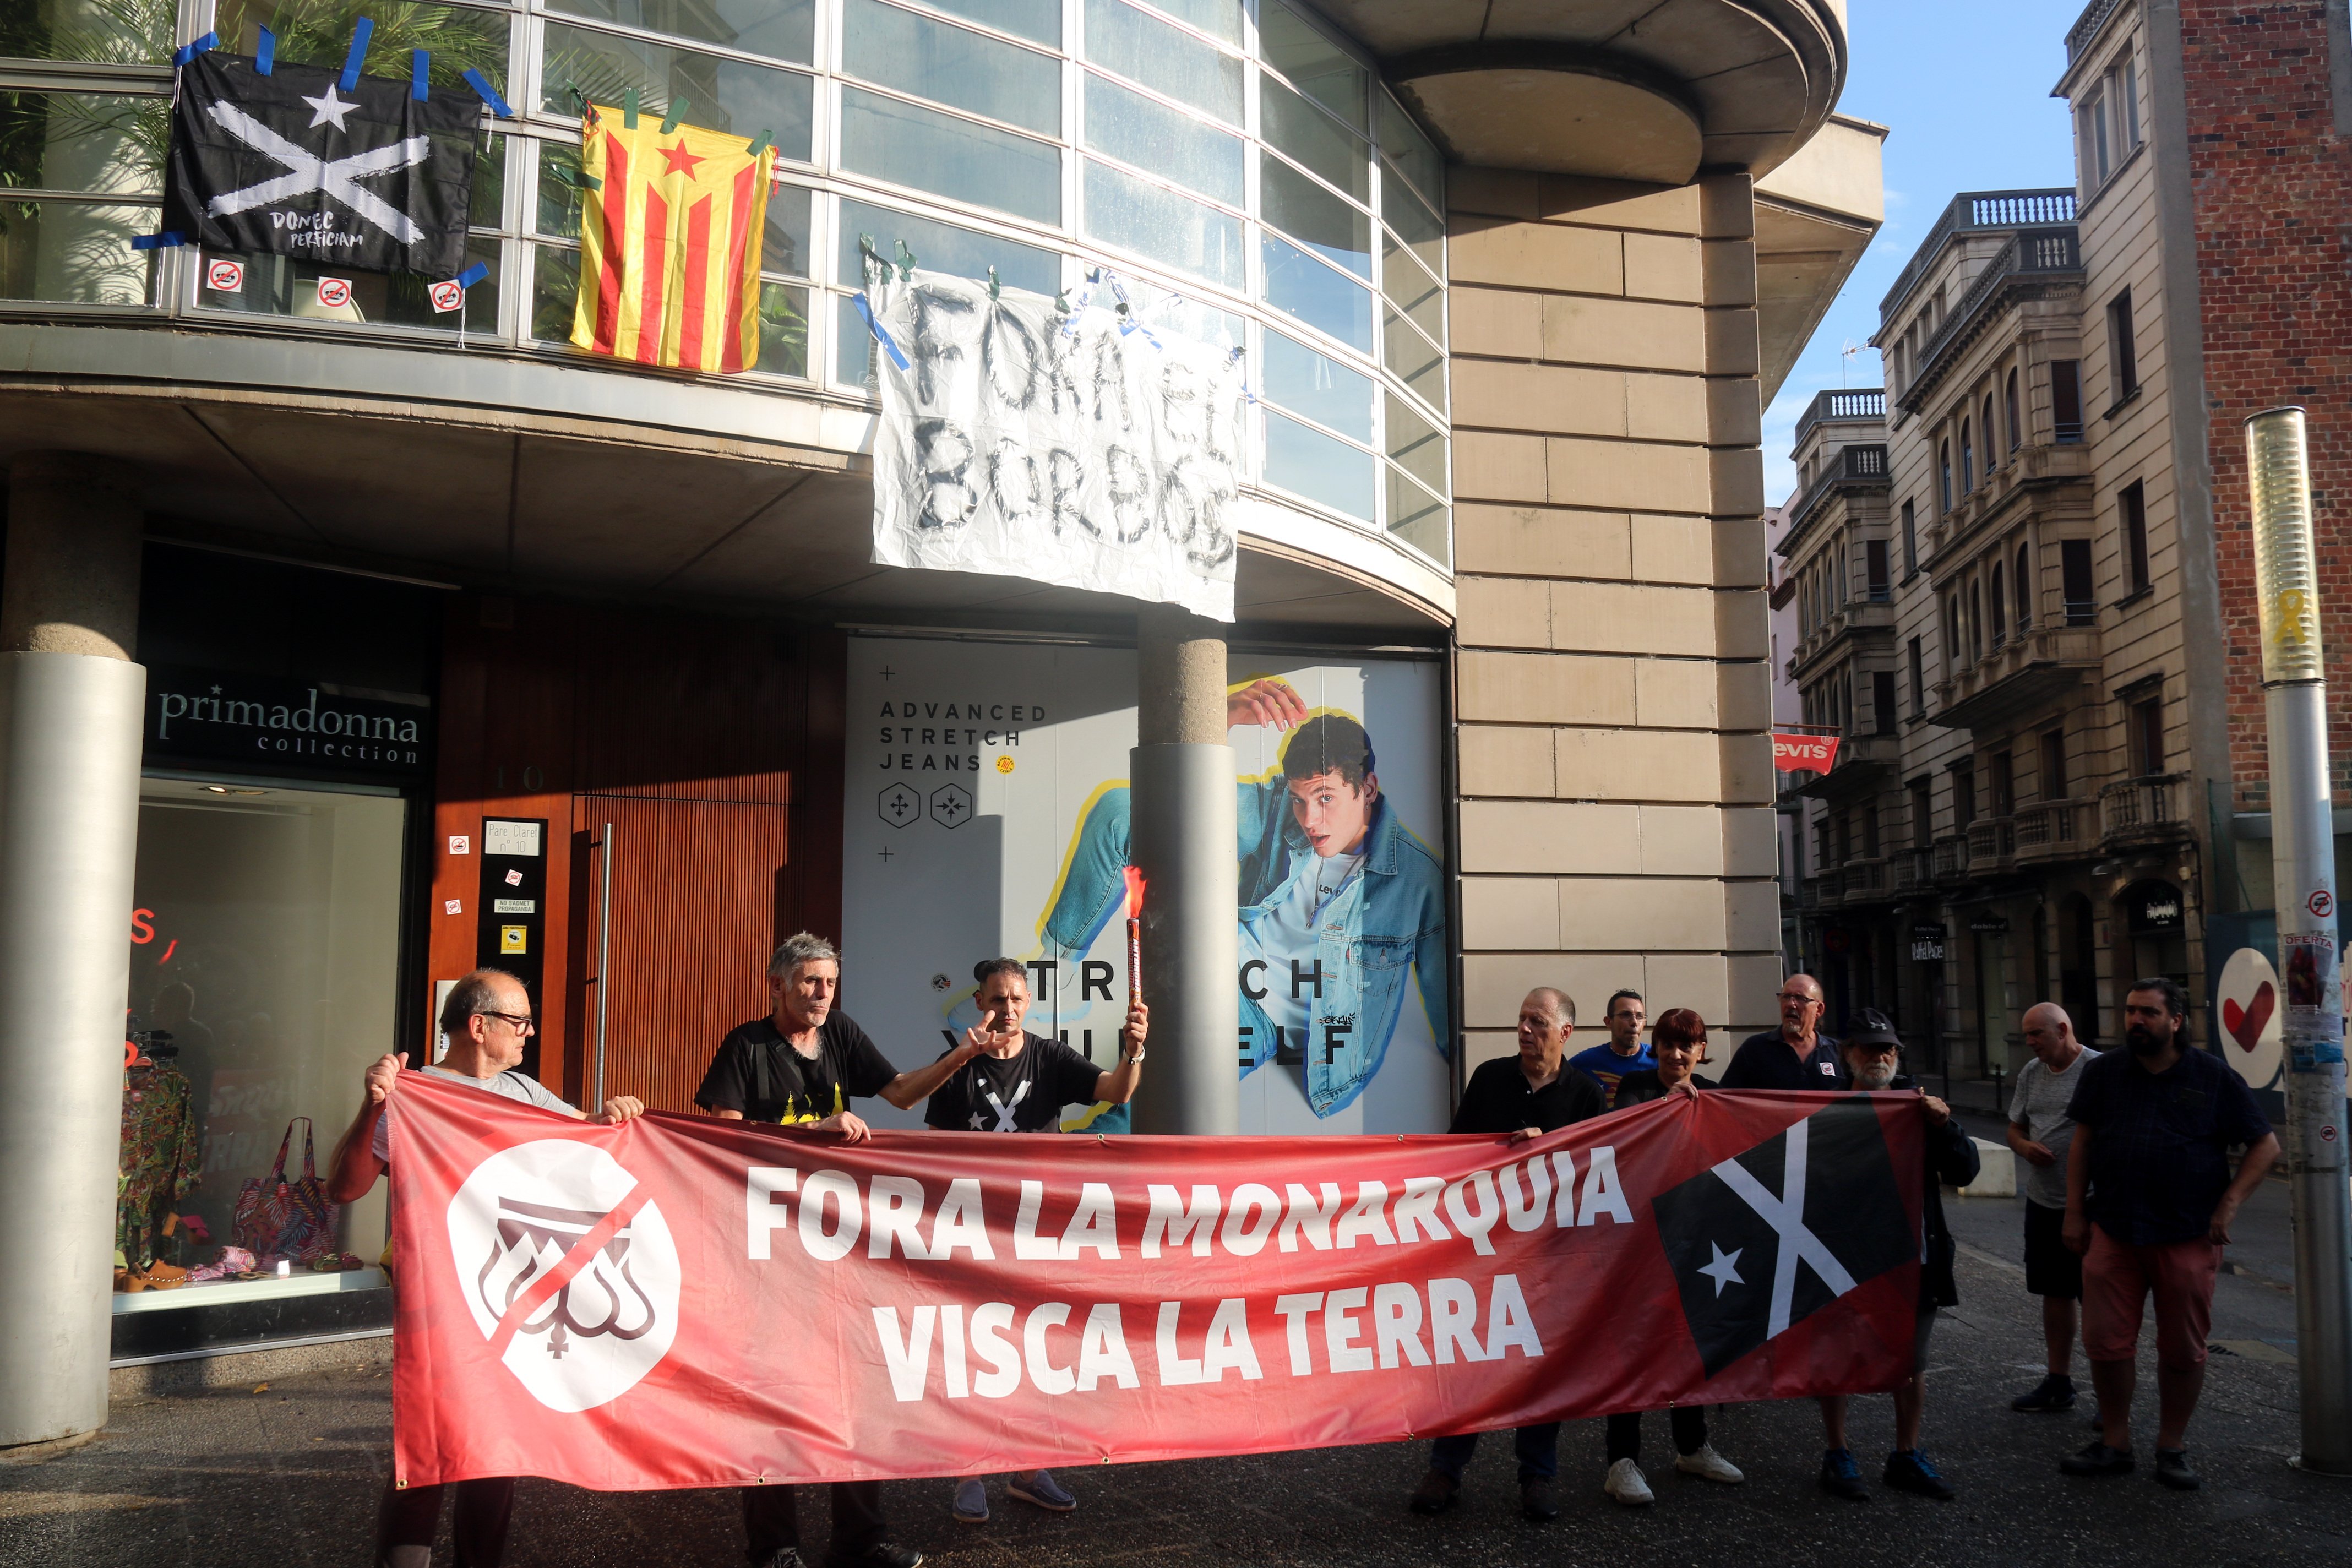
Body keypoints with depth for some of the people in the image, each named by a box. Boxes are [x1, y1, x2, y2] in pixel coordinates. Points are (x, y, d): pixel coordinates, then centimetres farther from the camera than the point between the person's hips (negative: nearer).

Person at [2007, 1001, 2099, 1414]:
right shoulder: (2031, 1073, 11)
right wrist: (2024, 1146, -4)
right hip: (2043, 1202, 7)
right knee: (2054, 1292, 14)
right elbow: (2015, 1128, 19)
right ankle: (2059, 1382, 25)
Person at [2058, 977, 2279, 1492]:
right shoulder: (2105, 1072, 7)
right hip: (2113, 1232, 2)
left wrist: (2229, 1206, -5)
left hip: (2189, 1237, -2)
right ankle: (2114, 1445, 15)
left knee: (2183, 1351, 6)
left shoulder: (2214, 1077, 0)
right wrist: (2075, 1212, 6)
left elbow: (2265, 1145, 4)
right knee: (2106, 1343, 1)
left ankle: (2172, 1450, 21)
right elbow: (2083, 1143, 11)